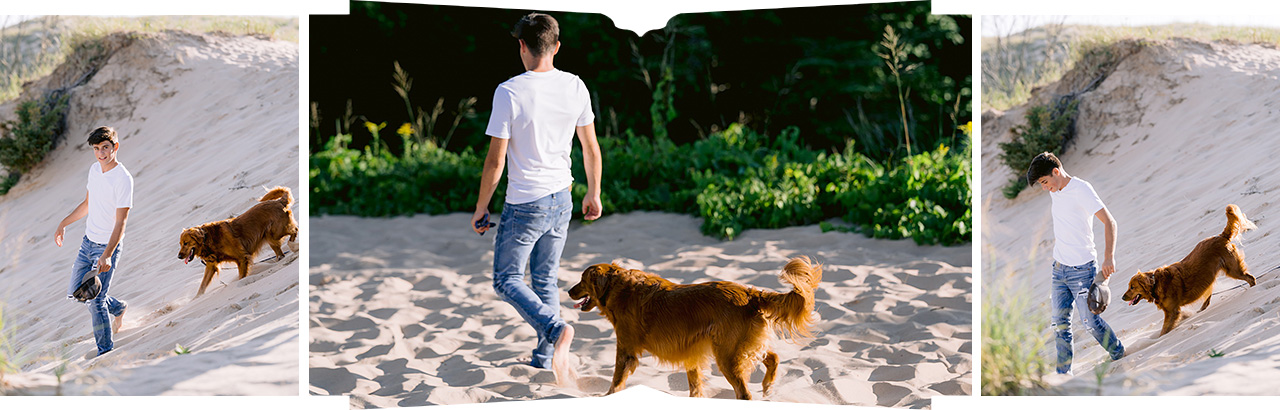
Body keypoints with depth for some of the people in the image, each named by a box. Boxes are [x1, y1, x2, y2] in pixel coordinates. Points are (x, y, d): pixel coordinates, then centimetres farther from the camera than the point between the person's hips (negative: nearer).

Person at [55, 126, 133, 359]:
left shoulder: (123, 179, -21)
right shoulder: (94, 169, 4)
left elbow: (120, 223, -23)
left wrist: (107, 255, -31)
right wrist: (64, 223, 17)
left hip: (108, 246, -8)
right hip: (88, 242, 8)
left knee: (95, 300, -6)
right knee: (76, 292, 16)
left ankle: (106, 348, 11)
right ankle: (117, 308, 38)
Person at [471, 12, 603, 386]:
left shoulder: (510, 92, -17)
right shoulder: (575, 87, -3)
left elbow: (496, 160, -15)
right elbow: (591, 148, 5)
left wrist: (481, 208, -2)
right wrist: (594, 194, 20)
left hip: (524, 204, -5)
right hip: (561, 201, 5)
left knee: (507, 280, 8)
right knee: (546, 280, 18)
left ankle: (555, 329, -16)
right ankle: (543, 362, 21)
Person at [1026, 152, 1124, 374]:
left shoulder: (1081, 189, -16)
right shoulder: (1055, 192, 8)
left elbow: (1109, 222, -21)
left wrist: (1109, 257, -29)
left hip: (1082, 268, -7)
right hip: (1059, 266, 7)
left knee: (1089, 320, -3)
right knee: (1060, 321, 6)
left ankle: (1121, 357, 18)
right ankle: (1063, 372, 13)